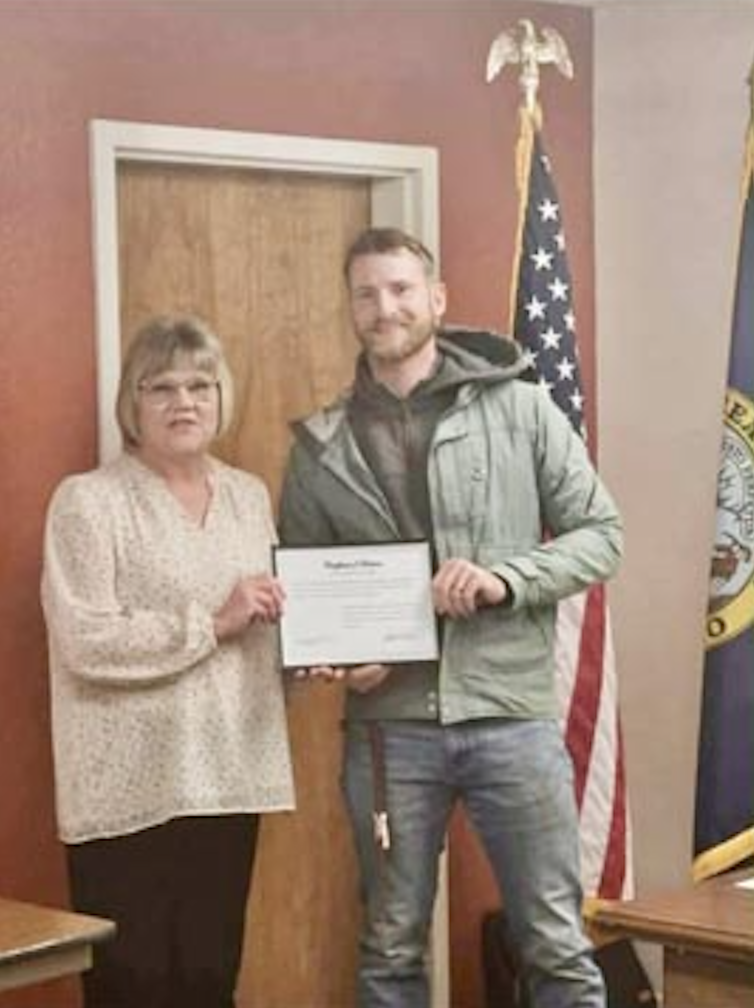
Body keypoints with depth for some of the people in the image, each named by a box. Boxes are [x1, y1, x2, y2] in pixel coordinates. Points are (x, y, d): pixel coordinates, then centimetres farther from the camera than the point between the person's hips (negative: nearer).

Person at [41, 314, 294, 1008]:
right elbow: (83, 643, -17)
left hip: (229, 776, 6)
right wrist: (213, 623, -18)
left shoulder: (250, 496, 13)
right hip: (129, 790, -5)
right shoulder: (89, 500, -7)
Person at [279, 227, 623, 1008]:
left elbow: (599, 534, 1)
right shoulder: (320, 444, 5)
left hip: (510, 715, -1)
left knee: (556, 945, 6)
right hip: (387, 726, 2)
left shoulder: (521, 409, 0)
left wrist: (507, 578, -16)